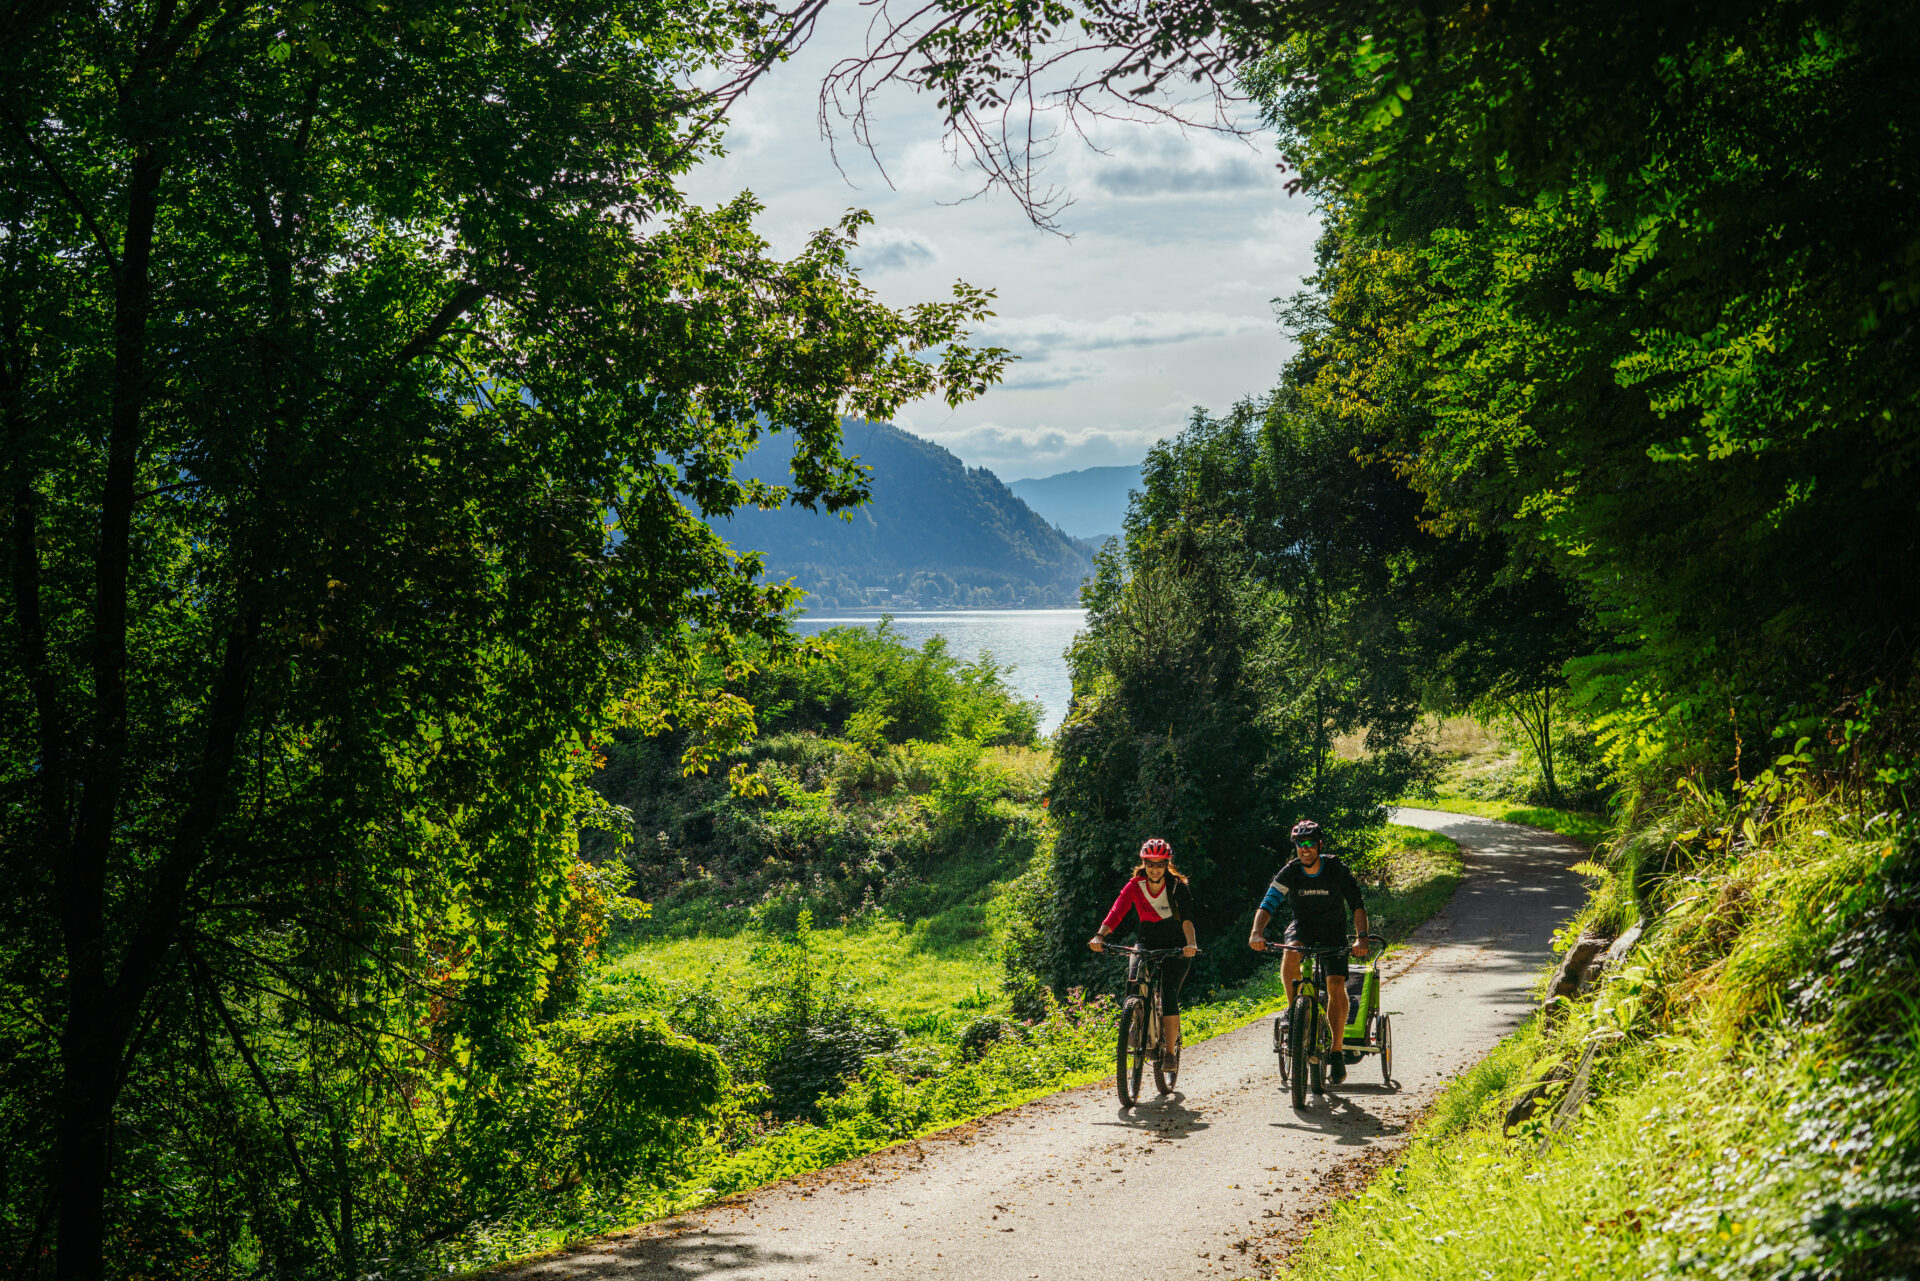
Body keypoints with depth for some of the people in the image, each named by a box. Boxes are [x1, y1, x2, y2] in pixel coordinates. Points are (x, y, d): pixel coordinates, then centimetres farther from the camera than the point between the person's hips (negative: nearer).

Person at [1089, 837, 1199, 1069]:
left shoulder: (1177, 886, -16)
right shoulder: (1135, 886, -10)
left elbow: (1187, 917, -31)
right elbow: (1116, 912, -24)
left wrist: (1190, 944, -50)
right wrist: (1100, 936, -42)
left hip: (1176, 947, -2)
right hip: (1148, 943, 2)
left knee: (1169, 995, -19)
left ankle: (1170, 1051, -12)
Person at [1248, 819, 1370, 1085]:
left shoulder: (1337, 870, -17)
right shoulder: (1289, 873, -14)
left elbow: (1358, 905, -20)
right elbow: (1267, 905, -22)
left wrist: (1362, 938, -36)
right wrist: (1257, 933, -41)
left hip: (1332, 931, -1)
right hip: (1302, 926, 1)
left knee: (1337, 986, -15)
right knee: (1291, 955, -35)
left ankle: (1338, 1053, -5)